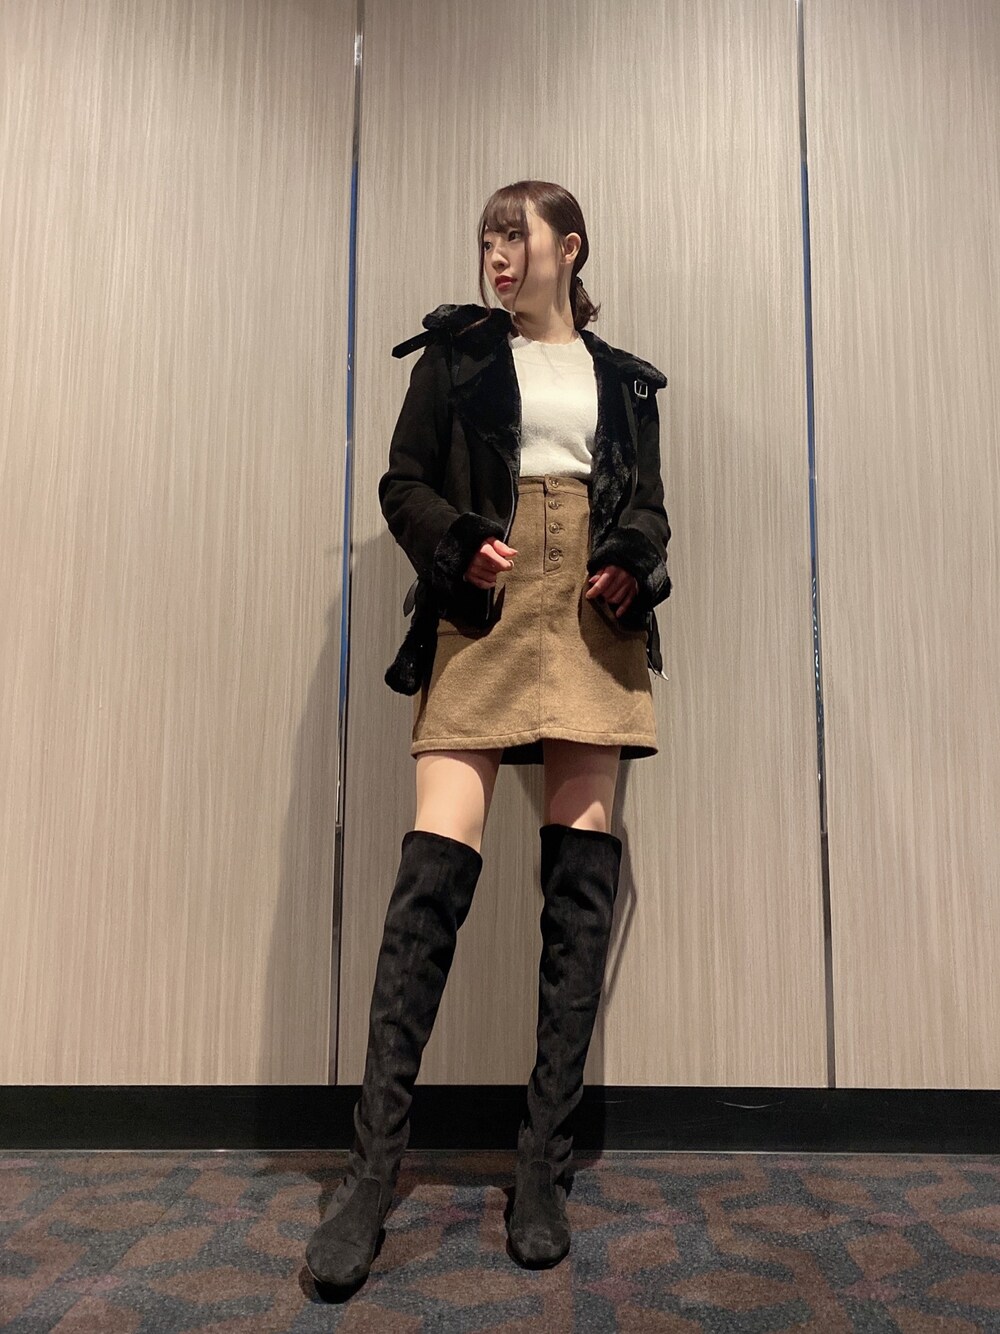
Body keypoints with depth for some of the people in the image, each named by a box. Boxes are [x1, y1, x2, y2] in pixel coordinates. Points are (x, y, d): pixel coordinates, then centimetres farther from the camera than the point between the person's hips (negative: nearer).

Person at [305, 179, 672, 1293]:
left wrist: (634, 566, -4)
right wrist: (461, 542, -11)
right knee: (433, 868, -13)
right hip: (483, 618, -2)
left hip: (593, 624, 2)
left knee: (580, 882, -3)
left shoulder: (624, 380, 21)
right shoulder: (456, 352, 16)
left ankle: (544, 1177, 6)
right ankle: (371, 1175, -4)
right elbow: (405, 484, 9)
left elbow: (648, 506, 18)